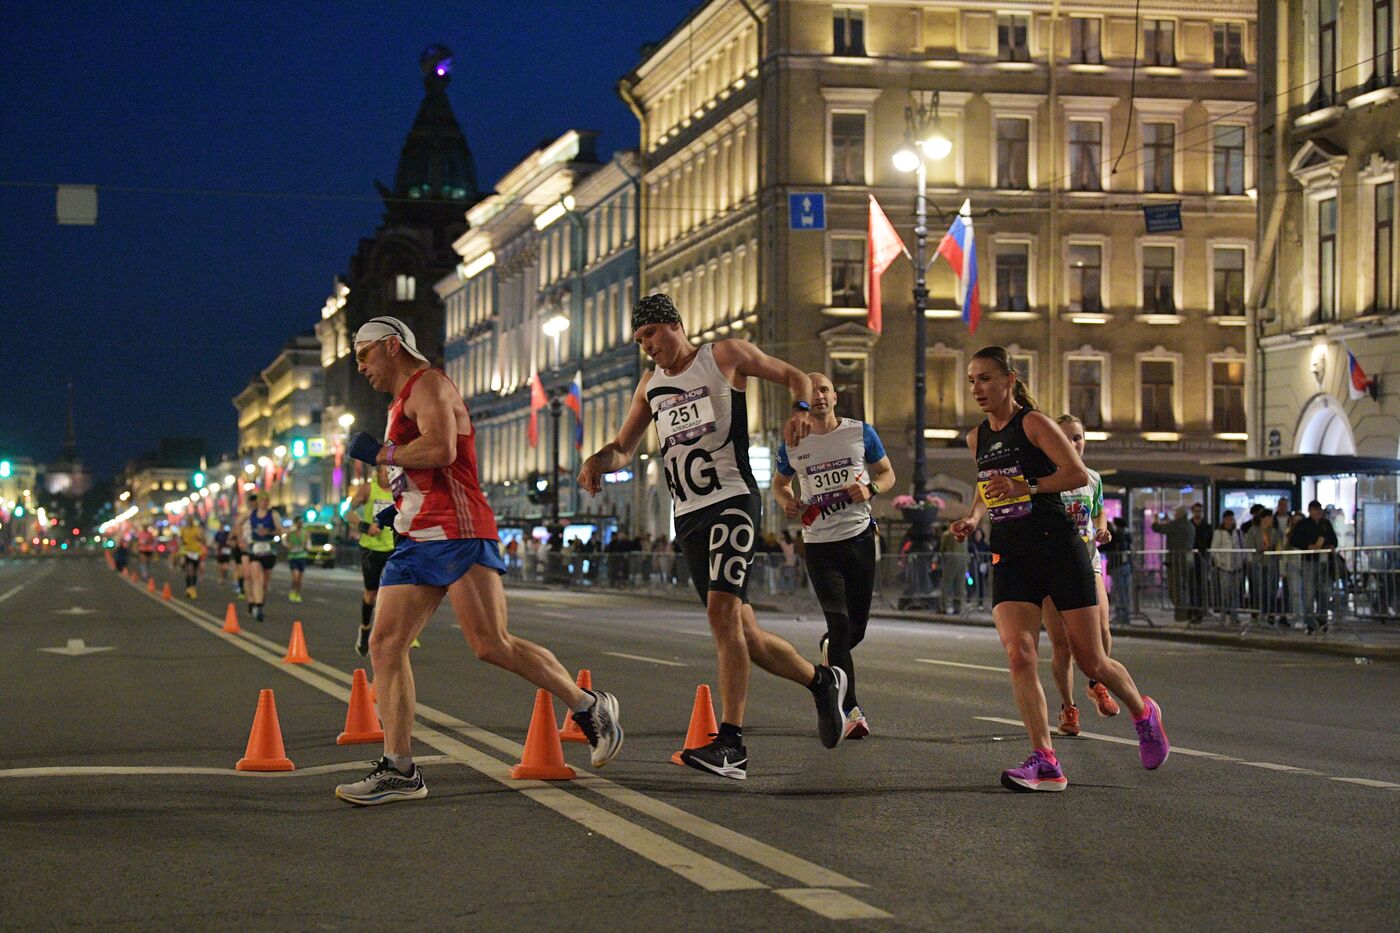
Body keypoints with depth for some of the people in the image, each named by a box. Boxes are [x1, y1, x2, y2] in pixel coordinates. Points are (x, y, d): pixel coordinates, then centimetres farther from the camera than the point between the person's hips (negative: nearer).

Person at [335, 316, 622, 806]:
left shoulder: (429, 384, -4)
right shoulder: (402, 403, 27)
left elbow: (441, 450, -21)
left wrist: (379, 453, -10)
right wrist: (398, 508, 20)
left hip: (457, 535, -10)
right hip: (417, 541, 10)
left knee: (493, 646, -13)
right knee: (384, 646, -1)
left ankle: (589, 707, 3)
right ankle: (399, 770, -2)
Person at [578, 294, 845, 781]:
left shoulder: (725, 356, 3)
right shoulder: (650, 385, 19)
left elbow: (795, 376, 9)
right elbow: (624, 447, 23)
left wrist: (801, 410, -13)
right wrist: (600, 460, -1)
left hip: (732, 500, -6)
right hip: (688, 517, 7)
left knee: (722, 612, -22)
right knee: (744, 634, 4)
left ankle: (731, 742, -25)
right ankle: (821, 681, 27)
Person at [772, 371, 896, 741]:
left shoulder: (861, 432, 4)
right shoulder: (792, 445, 5)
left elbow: (887, 473, 12)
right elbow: (780, 482, 21)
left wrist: (871, 489, -11)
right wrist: (787, 501, -2)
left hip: (860, 536, 1)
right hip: (819, 543, -1)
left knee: (857, 626, 8)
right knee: (840, 622, -14)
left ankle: (830, 648, 46)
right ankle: (850, 710, -11)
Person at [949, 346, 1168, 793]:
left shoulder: (1033, 424, -7)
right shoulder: (977, 438, 12)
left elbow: (1078, 474, -15)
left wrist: (1025, 488, -23)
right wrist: (973, 518, 10)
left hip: (1058, 549, -5)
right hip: (1010, 558, 5)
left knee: (1091, 662, 3)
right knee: (1019, 655, -17)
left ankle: (1143, 714, 33)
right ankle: (1045, 763, -17)